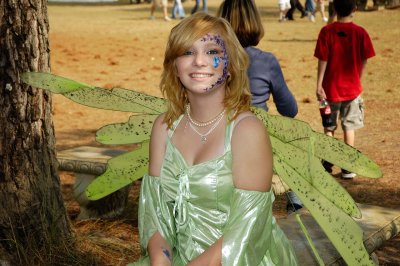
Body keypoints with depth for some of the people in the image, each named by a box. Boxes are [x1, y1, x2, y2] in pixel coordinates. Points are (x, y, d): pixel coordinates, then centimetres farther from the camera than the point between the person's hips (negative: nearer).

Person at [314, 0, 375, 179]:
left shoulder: (326, 31, -10)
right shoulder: (360, 32, -7)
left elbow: (322, 60, -11)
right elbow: (364, 60, -3)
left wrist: (319, 85, -7)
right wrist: (357, 79, 12)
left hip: (331, 87, 0)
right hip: (352, 87, 0)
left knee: (329, 126, 15)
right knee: (349, 127, 9)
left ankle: (328, 163, 21)